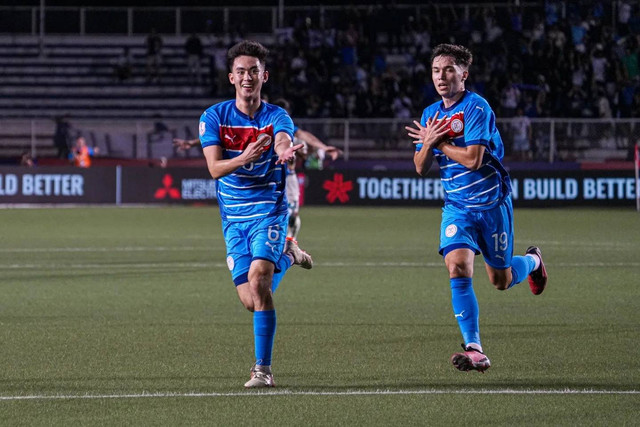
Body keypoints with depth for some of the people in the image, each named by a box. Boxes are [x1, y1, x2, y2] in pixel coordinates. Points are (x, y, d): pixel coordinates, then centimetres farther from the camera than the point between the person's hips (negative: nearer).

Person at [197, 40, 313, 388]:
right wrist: (243, 159, -35)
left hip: (269, 210, -3)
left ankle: (263, 369, -17)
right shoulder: (214, 117, -2)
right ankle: (286, 255, 35)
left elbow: (283, 143, -28)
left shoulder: (277, 117, -5)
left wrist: (286, 153, -54)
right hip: (233, 219, 3)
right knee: (251, 301, -1)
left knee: (257, 276, -26)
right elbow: (214, 168, -14)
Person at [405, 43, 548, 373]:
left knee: (501, 281, 8)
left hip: (491, 203, -4)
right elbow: (421, 168, 7)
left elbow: (472, 159, -23)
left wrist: (437, 142, -11)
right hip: (457, 206, 4)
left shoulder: (477, 107, -15)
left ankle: (533, 261, 45)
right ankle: (474, 350, -21)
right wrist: (428, 143, -13)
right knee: (457, 267, -20)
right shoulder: (430, 114, 6)